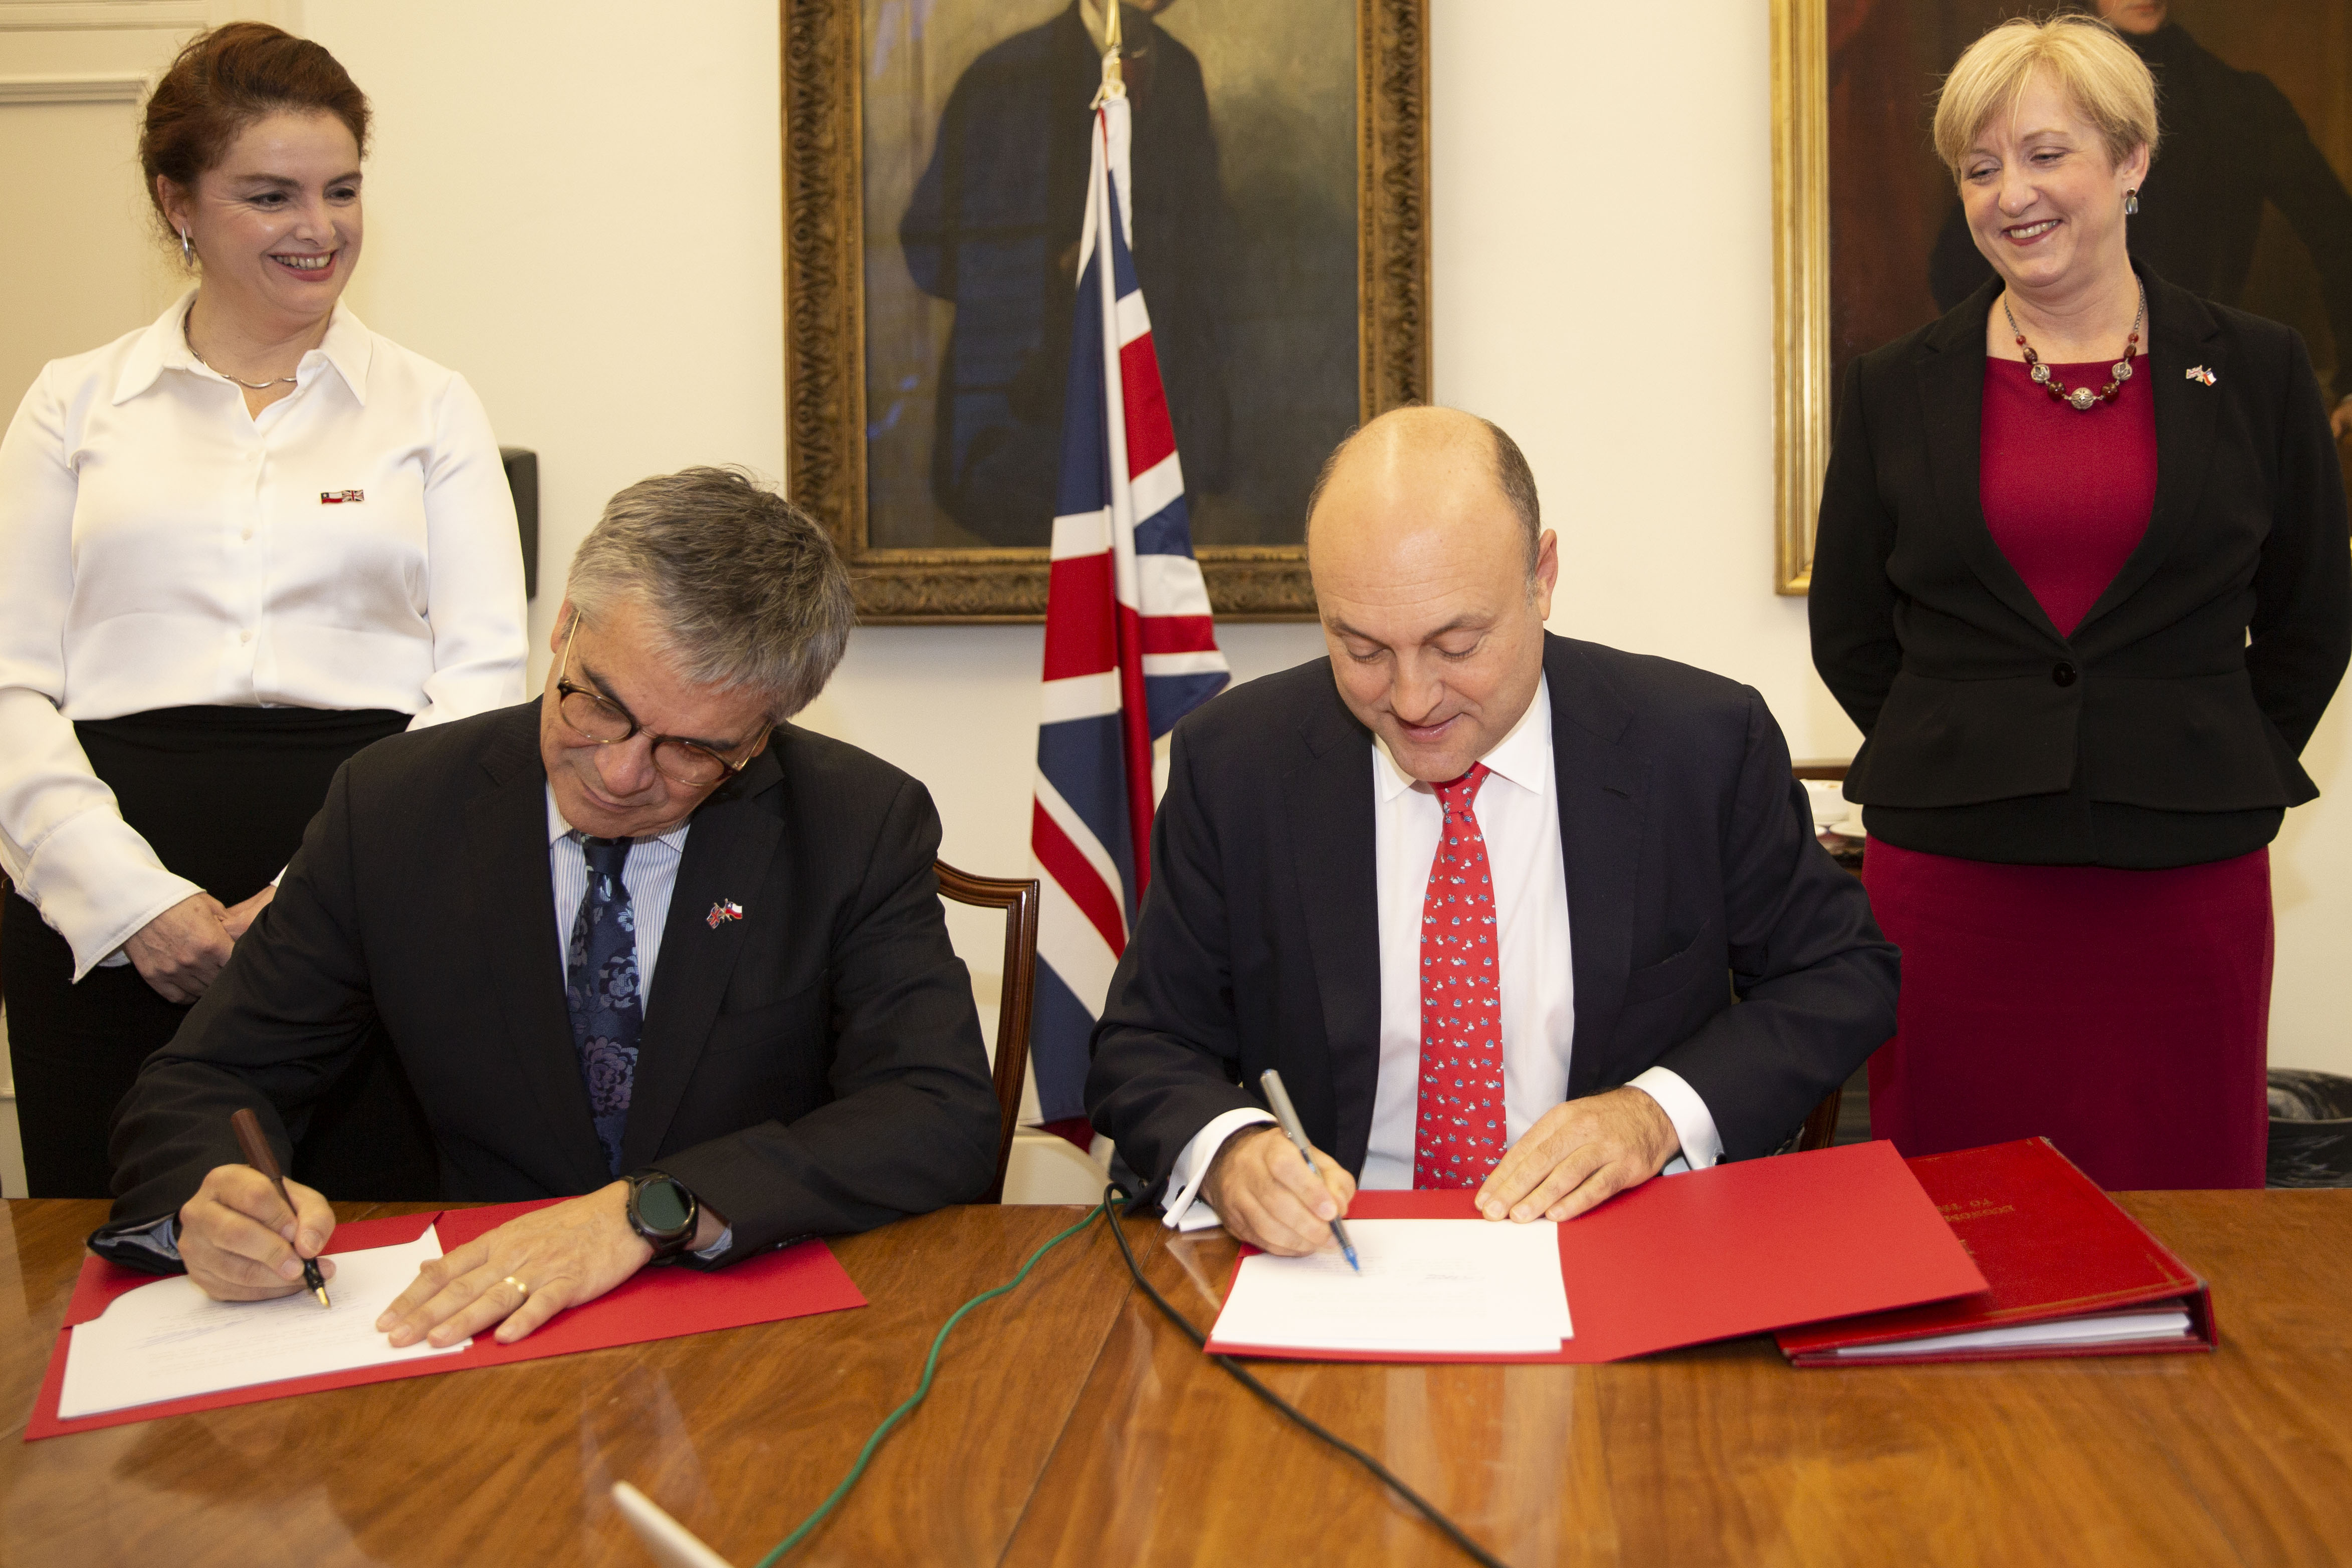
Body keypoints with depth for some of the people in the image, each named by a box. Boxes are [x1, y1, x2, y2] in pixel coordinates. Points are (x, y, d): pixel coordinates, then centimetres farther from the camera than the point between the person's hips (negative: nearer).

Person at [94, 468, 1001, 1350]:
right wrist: (211, 1204, -21)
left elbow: (948, 1121, -15)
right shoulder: (392, 810, -1)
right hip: (478, 1328, 3)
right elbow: (203, 1083, 4)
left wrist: (653, 1211, -27)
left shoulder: (862, 827, -6)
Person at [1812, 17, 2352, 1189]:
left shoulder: (2257, 374, 7)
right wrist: (1962, 766, 6)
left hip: (2185, 874, 0)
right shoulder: (1896, 392, 7)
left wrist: (2222, 777, 7)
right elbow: (1848, 633, 11)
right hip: (1948, 874, 0)